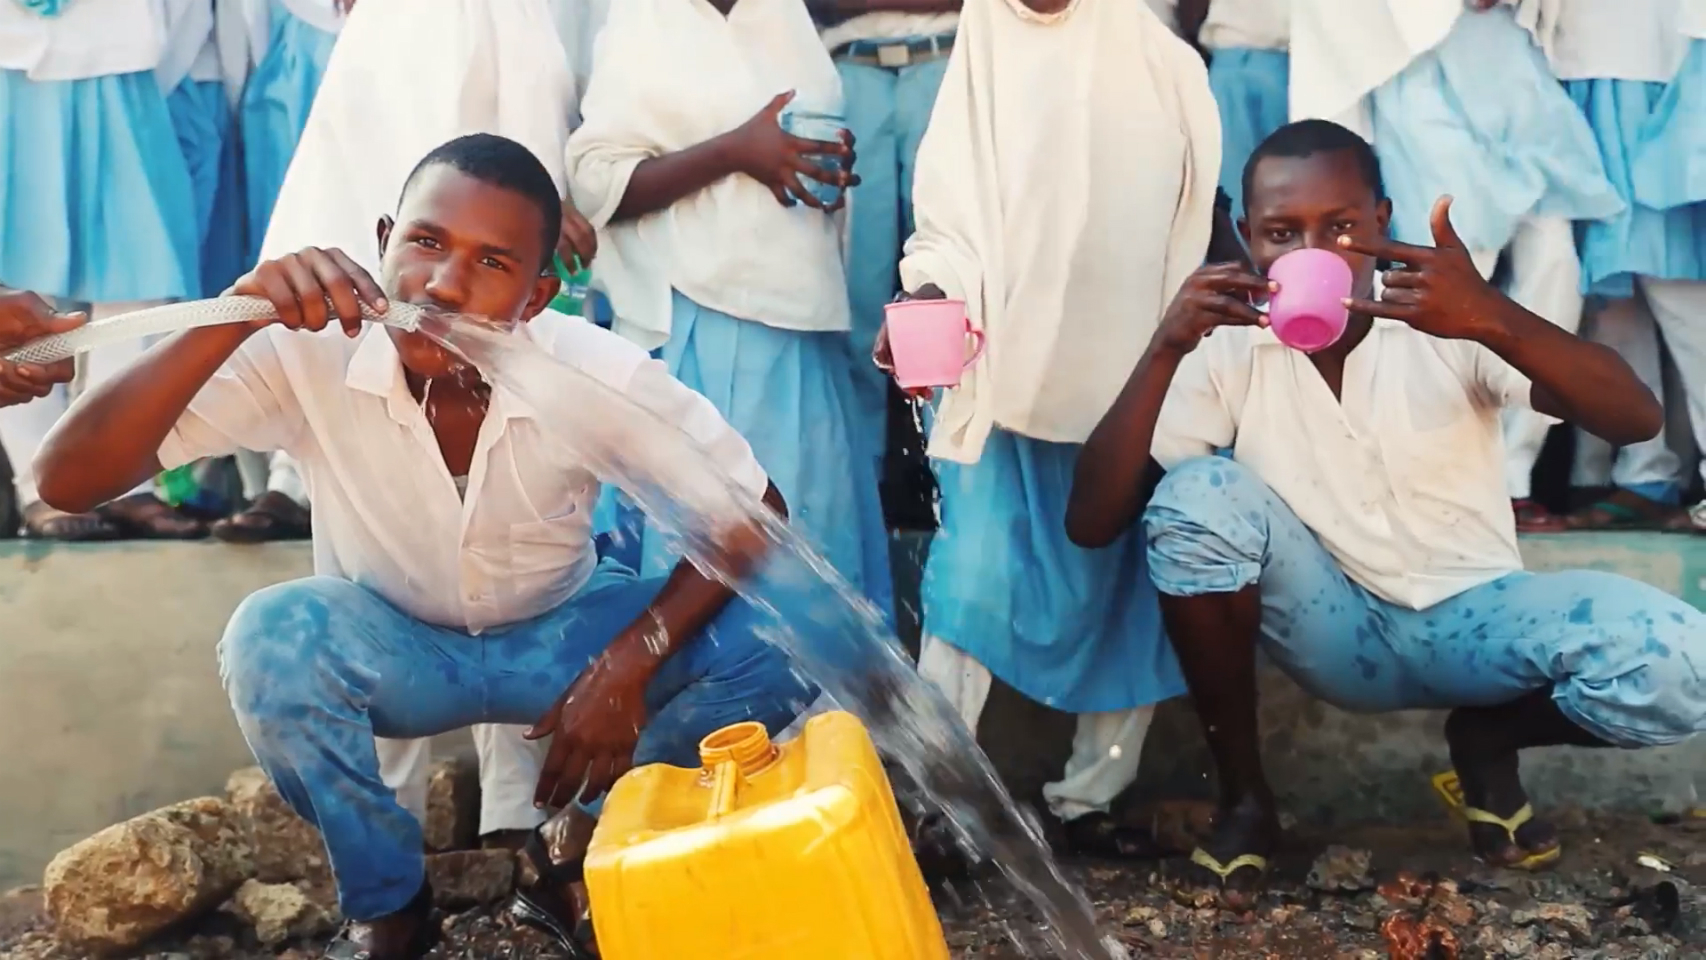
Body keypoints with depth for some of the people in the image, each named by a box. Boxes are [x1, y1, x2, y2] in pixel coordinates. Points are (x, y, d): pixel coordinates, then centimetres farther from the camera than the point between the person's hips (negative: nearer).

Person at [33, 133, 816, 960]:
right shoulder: (307, 355, -28)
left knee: (772, 643, -24)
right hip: (388, 643, 0)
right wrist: (235, 319, -46)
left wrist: (630, 664, -30)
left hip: (561, 634, 1)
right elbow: (66, 479, -34)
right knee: (272, 635, -34)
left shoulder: (600, 375, -27)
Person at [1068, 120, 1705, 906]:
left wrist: (1495, 321, -43)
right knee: (1196, 494, -28)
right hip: (1341, 630, 1)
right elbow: (1090, 523, -19)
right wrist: (1167, 349, -31)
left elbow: (1638, 421, -25)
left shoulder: (1445, 320, -13)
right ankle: (1243, 796, -9)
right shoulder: (1228, 348, -12)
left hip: (1471, 617, 0)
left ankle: (1487, 736, 6)